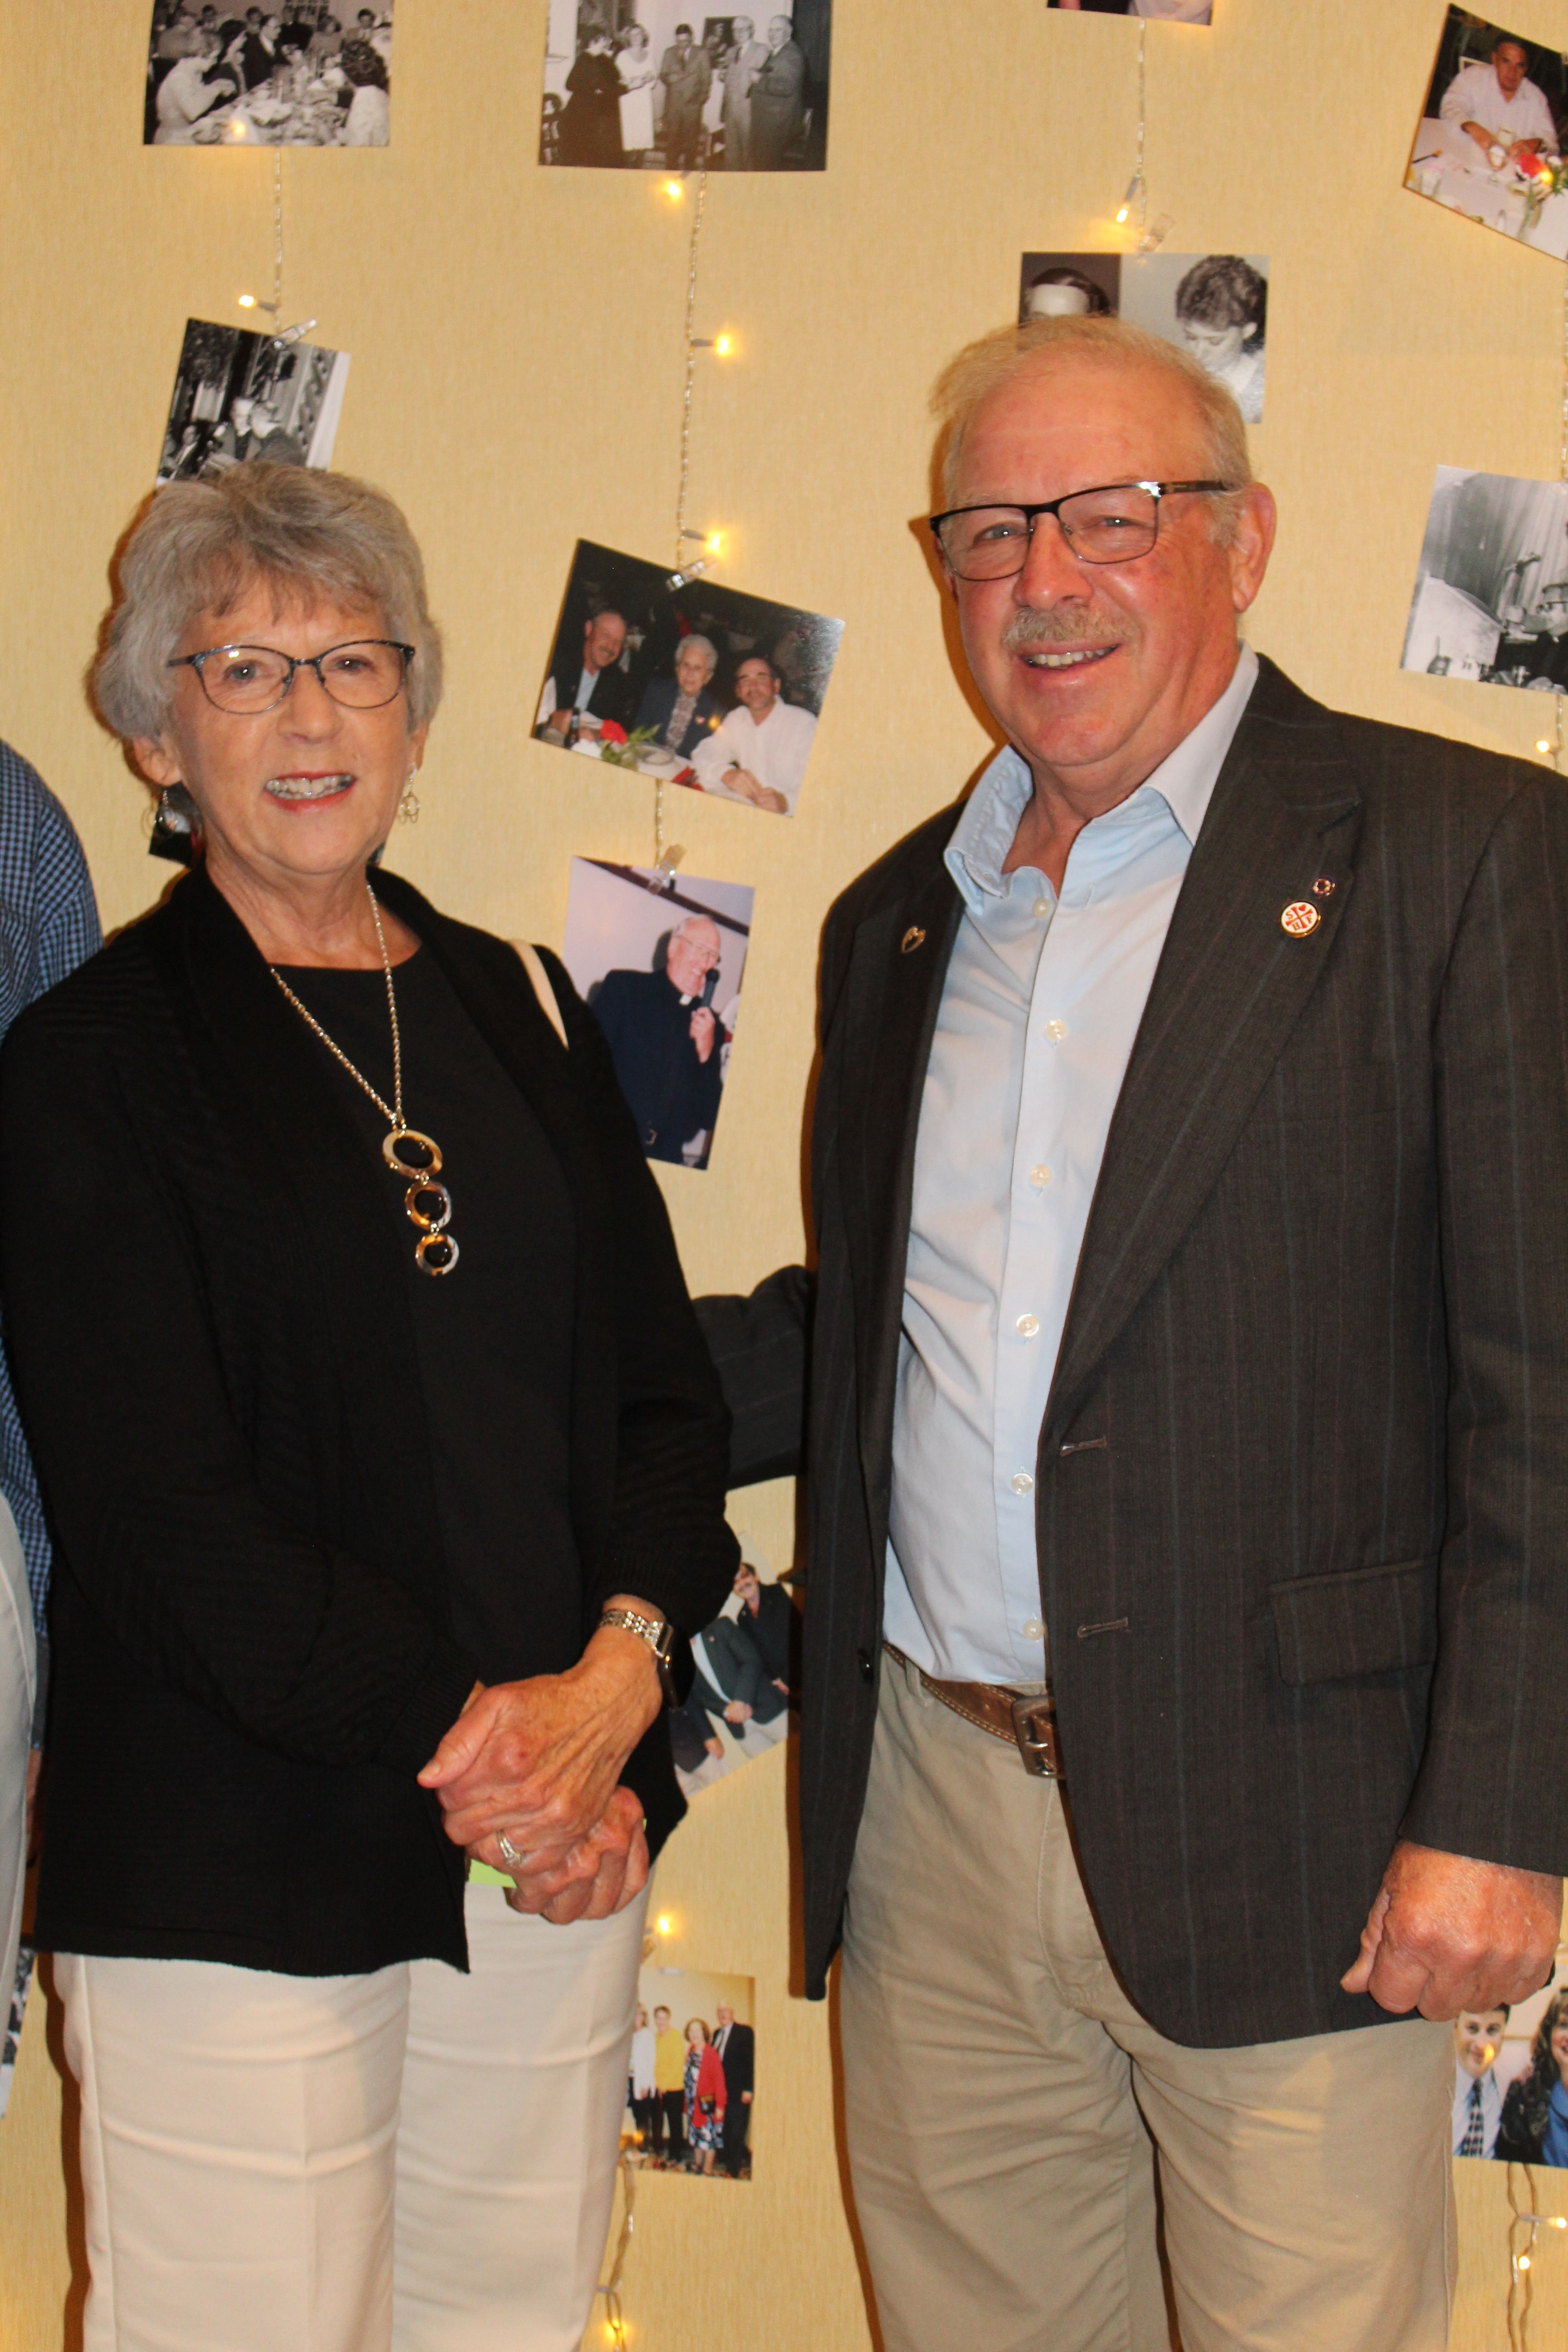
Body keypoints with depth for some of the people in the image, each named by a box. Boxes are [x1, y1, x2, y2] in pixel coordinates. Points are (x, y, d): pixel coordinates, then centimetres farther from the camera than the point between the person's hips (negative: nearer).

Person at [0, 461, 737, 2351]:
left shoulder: (516, 1009, 11)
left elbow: (663, 1381, 9)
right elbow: (155, 1503, -11)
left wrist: (620, 1668, -8)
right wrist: (458, 1743, -14)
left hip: (566, 1836, 5)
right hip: (234, 1873, -4)